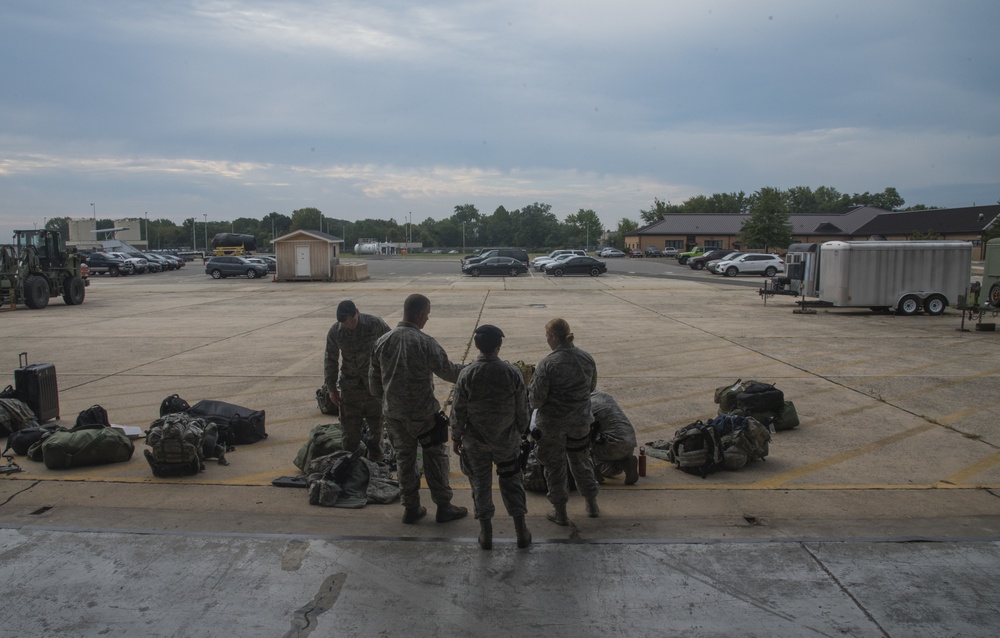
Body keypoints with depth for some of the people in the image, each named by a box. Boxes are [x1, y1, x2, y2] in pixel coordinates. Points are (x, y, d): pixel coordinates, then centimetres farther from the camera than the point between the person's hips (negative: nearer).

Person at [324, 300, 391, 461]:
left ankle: (375, 462, 27)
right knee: (350, 429, 5)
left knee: (376, 425, 11)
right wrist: (332, 388, 5)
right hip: (349, 386, 1)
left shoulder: (375, 324, -14)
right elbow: (331, 360, 4)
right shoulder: (335, 332, -8)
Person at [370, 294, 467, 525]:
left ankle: (410, 508, 24)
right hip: (422, 413, -4)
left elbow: (374, 379, 5)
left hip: (393, 413, 5)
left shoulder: (383, 341, -2)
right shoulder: (425, 343, -18)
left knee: (404, 457, 16)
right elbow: (448, 371, -14)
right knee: (435, 456, 12)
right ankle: (443, 506, 19)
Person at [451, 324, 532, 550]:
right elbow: (522, 408, -4)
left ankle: (486, 533, 23)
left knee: (481, 484, 14)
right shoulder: (512, 372, -13)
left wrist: (456, 437, 5)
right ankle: (521, 531, 22)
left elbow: (458, 410, -8)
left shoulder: (467, 374, -16)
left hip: (476, 441, -1)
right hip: (507, 439, 1)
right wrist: (520, 431, 13)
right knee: (511, 481, 17)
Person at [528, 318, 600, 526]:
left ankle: (560, 513, 24)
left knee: (555, 466, 13)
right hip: (581, 420, 5)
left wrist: (531, 387, 1)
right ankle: (592, 506, 35)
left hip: (553, 423, -5)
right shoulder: (587, 359, -5)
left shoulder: (547, 364, -22)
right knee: (582, 461, 24)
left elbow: (536, 399, -18)